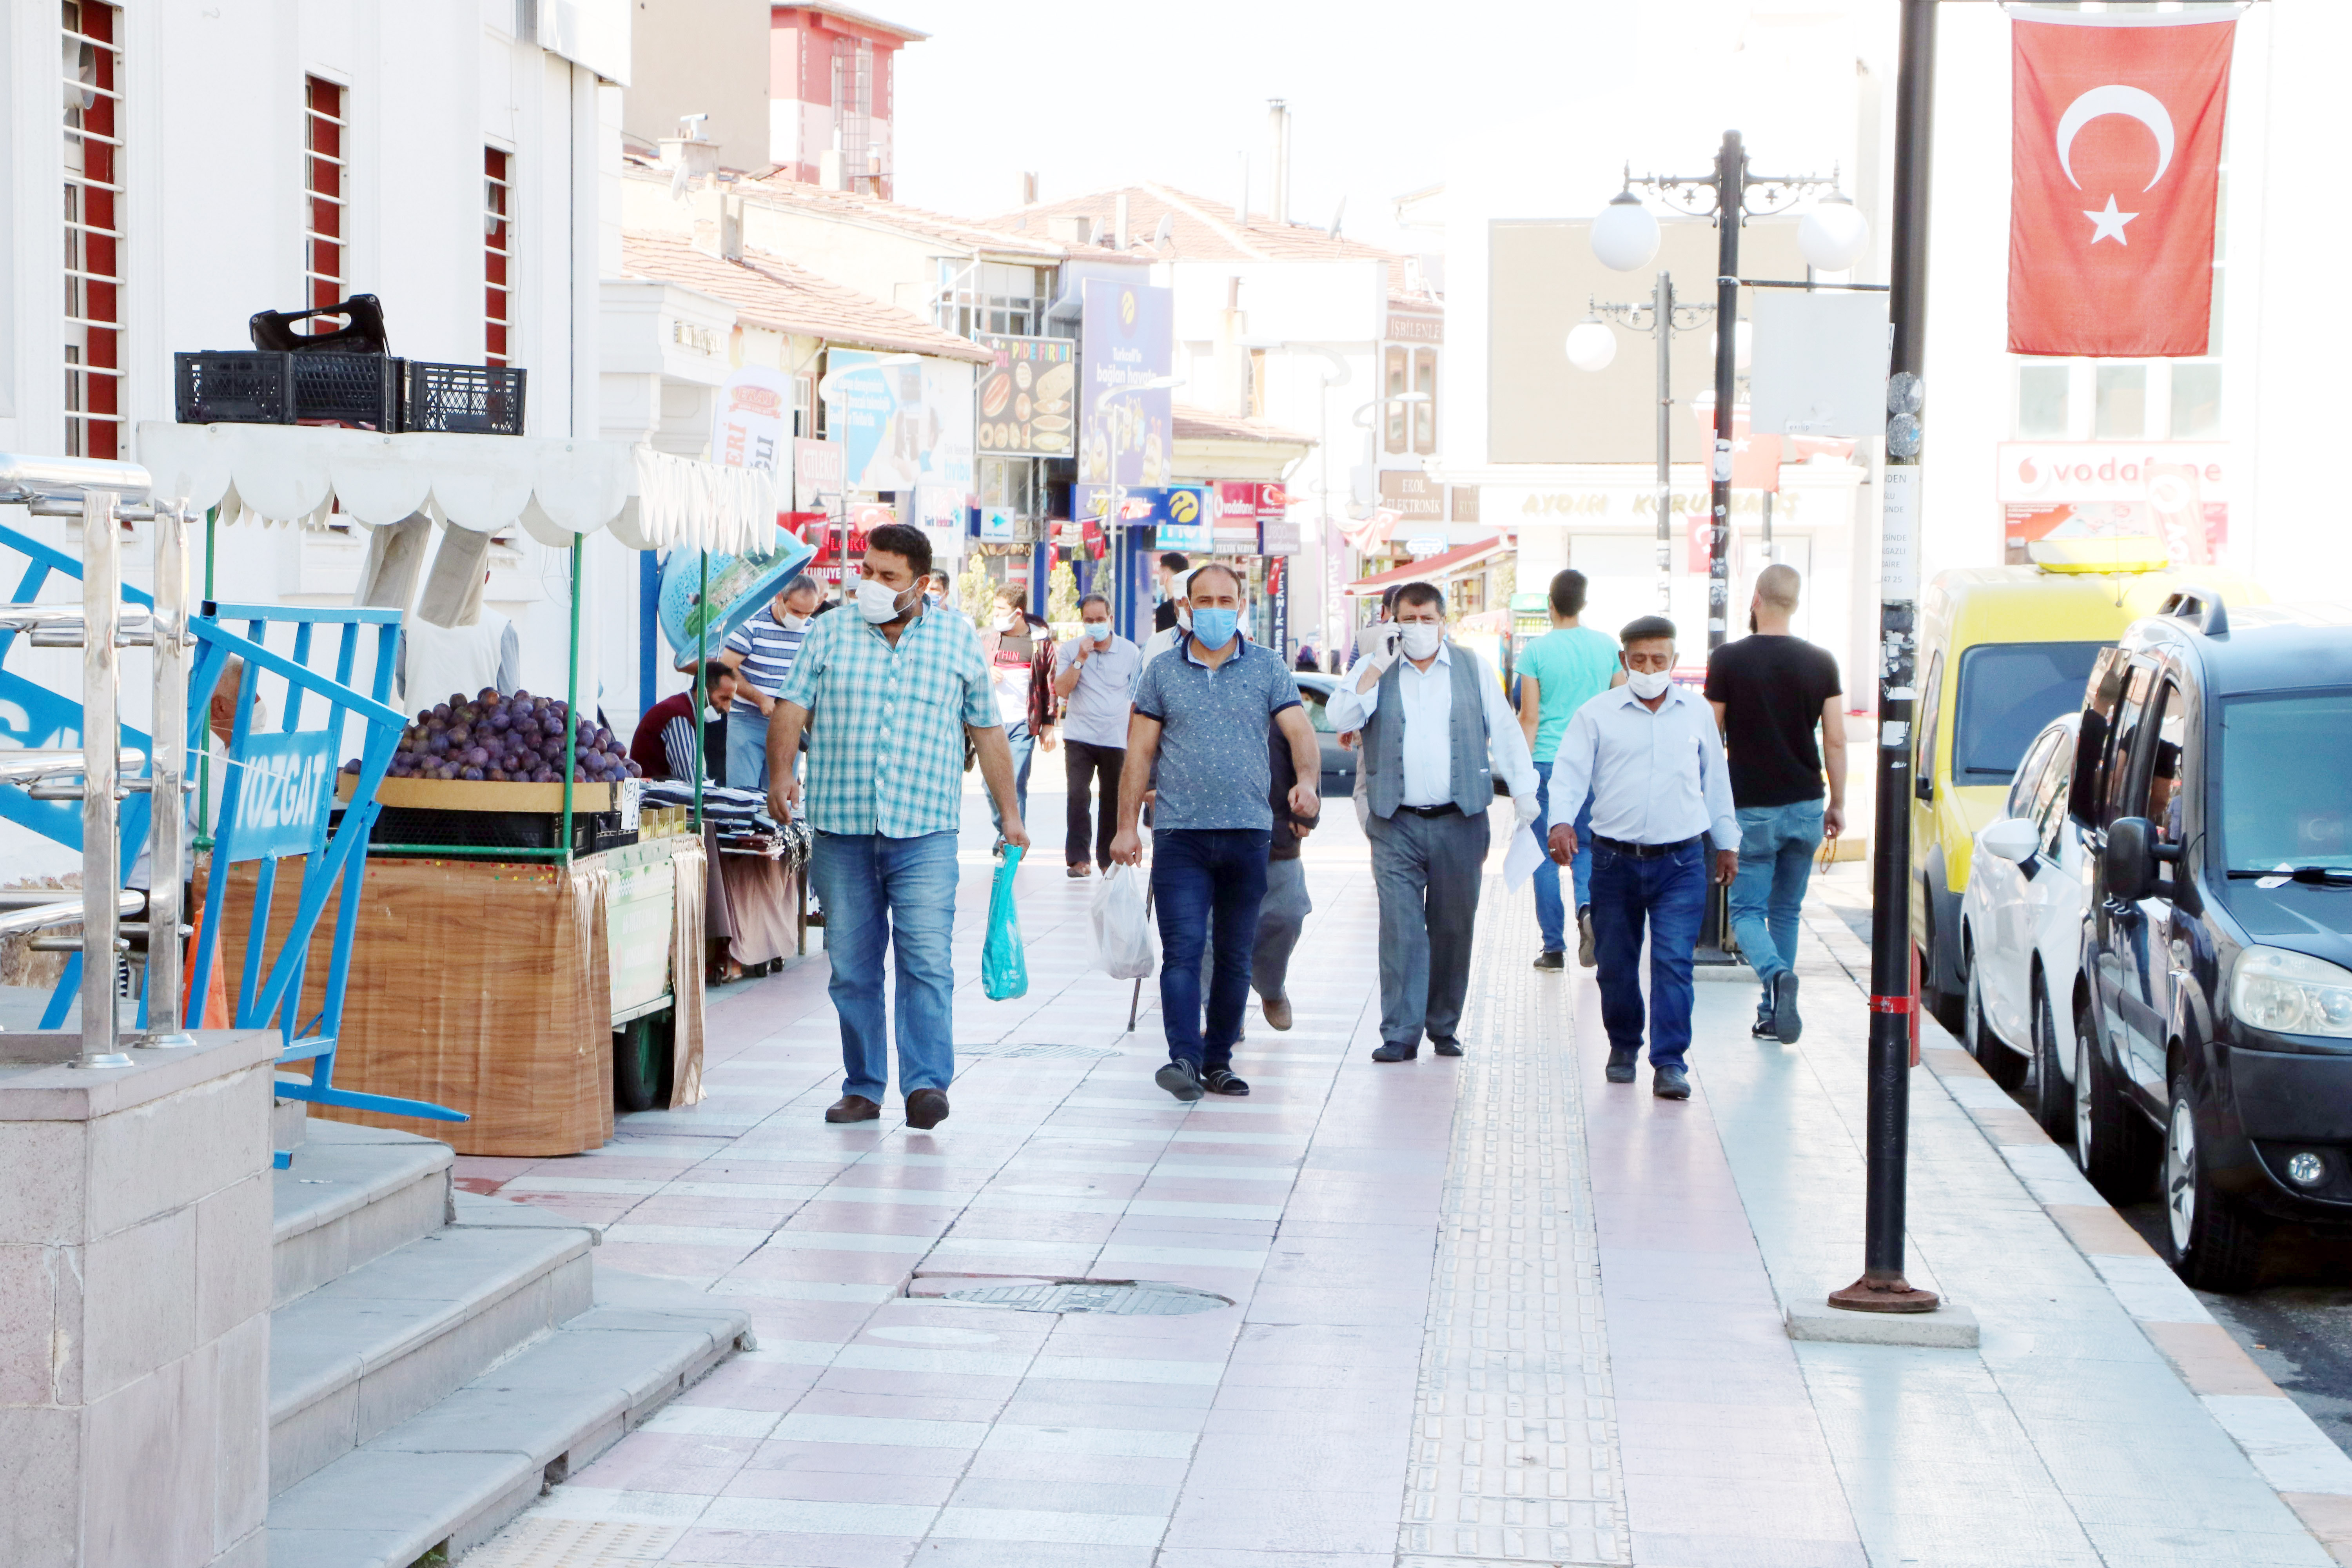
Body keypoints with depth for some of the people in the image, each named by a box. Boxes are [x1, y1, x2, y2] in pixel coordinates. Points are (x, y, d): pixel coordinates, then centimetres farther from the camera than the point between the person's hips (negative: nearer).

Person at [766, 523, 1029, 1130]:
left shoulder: (958, 640, 8)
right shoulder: (830, 634, 10)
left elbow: (988, 731, 12)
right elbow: (792, 706, 4)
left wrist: (1009, 814, 10)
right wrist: (781, 771, -13)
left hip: (924, 830, -2)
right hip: (840, 829, 2)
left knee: (926, 958, -12)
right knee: (851, 966, 5)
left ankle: (927, 1084, -14)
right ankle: (862, 1088, 13)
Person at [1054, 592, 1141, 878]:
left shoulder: (1130, 652, 3)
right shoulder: (1071, 649, 1)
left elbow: (1137, 699, 9)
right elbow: (1062, 691, -8)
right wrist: (1080, 659, -17)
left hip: (1115, 739, 1)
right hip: (1079, 737, -1)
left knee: (1114, 800, 6)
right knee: (1078, 796, -13)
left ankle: (1108, 857, 17)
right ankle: (1079, 858, -11)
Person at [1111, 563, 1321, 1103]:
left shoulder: (1268, 668, 8)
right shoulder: (1162, 673, 8)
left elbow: (1300, 730, -3)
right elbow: (1139, 754, 8)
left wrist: (1307, 780, -23)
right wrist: (1126, 826, 3)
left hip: (1248, 834, 1)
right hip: (1181, 835, -1)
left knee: (1235, 955, 7)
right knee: (1183, 947, -13)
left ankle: (1218, 1060, 15)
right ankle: (1183, 1058, -19)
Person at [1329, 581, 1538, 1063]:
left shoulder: (1472, 668, 10)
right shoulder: (1374, 668, 7)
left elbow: (1505, 731, 10)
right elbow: (1342, 718, -9)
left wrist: (1523, 791, 4)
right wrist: (1379, 665, -12)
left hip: (1459, 823, 1)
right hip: (1396, 826, -1)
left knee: (1454, 929, 7)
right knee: (1400, 929, -9)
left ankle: (1444, 1027, 19)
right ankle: (1400, 1034, -7)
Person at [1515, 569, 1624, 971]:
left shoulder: (1537, 650, -6)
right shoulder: (1607, 647, 3)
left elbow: (1529, 719, -8)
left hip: (1548, 761, -3)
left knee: (1546, 856, 5)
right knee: (1586, 845, 15)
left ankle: (1554, 948, 6)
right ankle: (1588, 907, -13)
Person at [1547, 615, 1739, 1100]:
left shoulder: (1698, 713, 9)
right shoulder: (1598, 714, 2)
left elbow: (1715, 779, 19)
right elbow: (1570, 770, -4)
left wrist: (1727, 842, 23)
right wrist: (1560, 821, -22)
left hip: (1680, 862, 0)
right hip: (1615, 859, 0)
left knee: (1674, 963, -10)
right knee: (1616, 964, 8)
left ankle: (1670, 1063, -8)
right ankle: (1623, 1048, 28)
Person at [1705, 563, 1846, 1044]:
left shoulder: (1728, 660, -7)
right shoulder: (1821, 663, 0)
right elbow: (1836, 741, 0)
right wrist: (1838, 804, 9)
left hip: (1751, 810, -3)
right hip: (1805, 807, 3)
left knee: (1748, 911, 3)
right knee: (1786, 911, 14)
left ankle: (1777, 975, -26)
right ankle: (1773, 1014, 15)